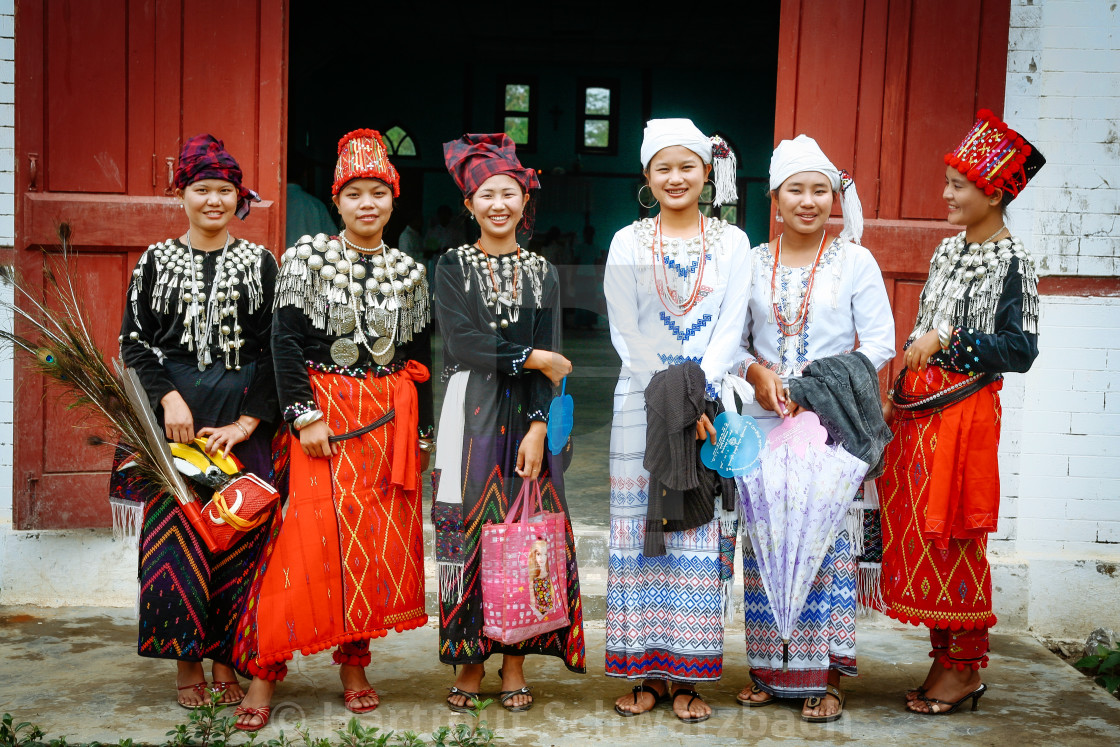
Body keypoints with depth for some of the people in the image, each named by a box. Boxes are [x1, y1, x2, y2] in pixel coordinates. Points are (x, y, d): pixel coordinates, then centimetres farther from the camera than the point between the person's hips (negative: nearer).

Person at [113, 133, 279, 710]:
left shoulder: (259, 262, 7)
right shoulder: (156, 261, 9)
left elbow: (273, 348, 1)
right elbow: (134, 340, 4)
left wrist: (249, 420, -10)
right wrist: (169, 399, -11)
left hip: (243, 417, 0)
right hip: (175, 414, 0)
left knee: (239, 531, -1)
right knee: (175, 528, -1)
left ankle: (227, 660, 10)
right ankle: (187, 662, 11)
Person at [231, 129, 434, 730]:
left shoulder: (410, 271, 10)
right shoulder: (307, 258, 0)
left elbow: (420, 358, 13)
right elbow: (285, 341, -6)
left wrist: (422, 434, 11)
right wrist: (305, 416, -14)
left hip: (390, 420, 4)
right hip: (324, 413, -3)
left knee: (378, 538, 4)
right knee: (312, 535, -9)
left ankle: (353, 662, 17)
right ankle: (264, 666, 0)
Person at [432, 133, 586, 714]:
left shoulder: (542, 272, 10)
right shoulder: (453, 265, 5)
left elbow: (551, 363, 2)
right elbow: (460, 343, -8)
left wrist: (537, 428, -10)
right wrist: (531, 357, -6)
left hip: (527, 415, 1)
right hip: (471, 412, -1)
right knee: (469, 530, -2)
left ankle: (515, 662, 11)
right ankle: (471, 659, 10)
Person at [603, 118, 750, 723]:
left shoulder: (732, 243, 7)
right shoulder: (627, 243, 6)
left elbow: (730, 327, -1)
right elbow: (626, 333, 0)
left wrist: (697, 393, -14)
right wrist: (671, 397, -10)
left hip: (711, 405, 0)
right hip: (641, 402, 0)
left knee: (701, 536, 0)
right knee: (640, 533, 1)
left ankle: (687, 677, 8)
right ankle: (646, 672, 10)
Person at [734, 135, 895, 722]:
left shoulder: (855, 261, 2)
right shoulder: (754, 262, 9)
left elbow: (879, 343, -2)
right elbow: (733, 339, 13)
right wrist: (758, 373, -8)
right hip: (764, 421, 3)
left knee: (828, 540, -2)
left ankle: (824, 677, 8)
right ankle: (768, 670, 16)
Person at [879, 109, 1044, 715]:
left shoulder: (1012, 262, -7)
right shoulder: (947, 250, 14)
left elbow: (1021, 349, -14)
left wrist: (948, 342, -17)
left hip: (965, 410, -7)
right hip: (919, 409, 7)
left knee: (953, 537, -2)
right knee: (917, 534, 8)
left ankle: (965, 666, 12)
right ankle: (945, 657, 20)